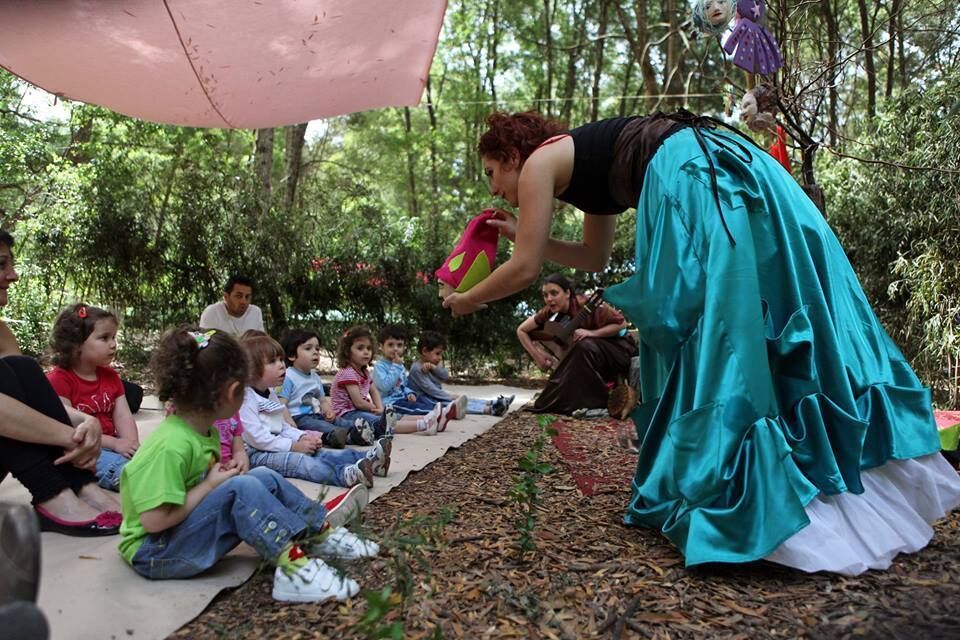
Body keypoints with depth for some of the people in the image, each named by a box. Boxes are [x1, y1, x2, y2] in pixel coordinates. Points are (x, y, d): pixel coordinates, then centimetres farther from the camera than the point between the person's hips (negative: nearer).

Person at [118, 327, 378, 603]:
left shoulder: (205, 431, 0)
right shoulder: (170, 445, -28)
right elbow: (155, 520, -28)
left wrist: (219, 476, -8)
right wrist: (210, 485, -21)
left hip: (187, 530, 9)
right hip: (154, 553, -9)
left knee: (265, 478, -3)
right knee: (242, 488, -28)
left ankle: (322, 533, 3)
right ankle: (294, 567, -28)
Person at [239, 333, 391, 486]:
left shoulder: (270, 393, 16)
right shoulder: (245, 398, -16)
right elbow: (257, 438, -22)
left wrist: (302, 437, 0)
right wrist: (295, 446, -19)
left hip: (275, 448, 10)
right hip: (256, 454, -10)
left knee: (317, 453, -8)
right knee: (298, 460, -30)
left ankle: (365, 459, -23)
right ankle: (345, 474, -53)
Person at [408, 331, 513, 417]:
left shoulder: (431, 365, 13)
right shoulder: (417, 368, -17)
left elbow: (446, 376, -1)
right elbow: (430, 389, -21)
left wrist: (434, 367, -19)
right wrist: (451, 397, -16)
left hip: (438, 398, 10)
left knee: (465, 400, -2)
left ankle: (492, 403, -12)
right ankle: (489, 410, -37)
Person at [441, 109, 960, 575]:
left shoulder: (540, 163, 9)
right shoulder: (588, 165, 31)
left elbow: (525, 270, 5)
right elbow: (594, 257, 39)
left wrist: (466, 300, 21)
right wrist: (523, 233, 41)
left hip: (695, 179, -9)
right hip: (729, 174, 9)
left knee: (712, 330, -6)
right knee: (781, 319, 10)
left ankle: (736, 499, 2)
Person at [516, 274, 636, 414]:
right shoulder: (551, 312, -13)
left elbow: (622, 324, -24)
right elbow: (521, 331, -3)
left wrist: (591, 333, -35)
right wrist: (537, 356, -12)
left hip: (617, 346, -6)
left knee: (584, 346, -31)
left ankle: (597, 403, -21)